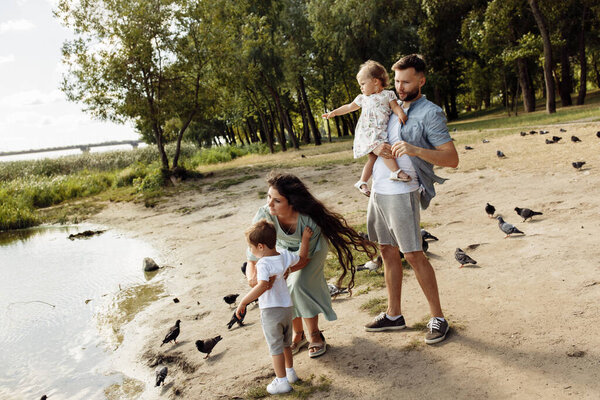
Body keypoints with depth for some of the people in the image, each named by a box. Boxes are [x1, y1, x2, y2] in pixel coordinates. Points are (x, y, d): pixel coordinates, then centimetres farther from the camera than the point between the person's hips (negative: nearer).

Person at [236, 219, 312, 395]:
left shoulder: (263, 264, -22)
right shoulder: (285, 255, -1)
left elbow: (262, 286, -36)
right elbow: (302, 260, 17)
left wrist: (243, 302, -31)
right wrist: (305, 239, 21)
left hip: (271, 310, -7)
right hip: (287, 307, 7)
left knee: (275, 347, 7)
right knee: (286, 344, 25)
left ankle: (282, 381, 15)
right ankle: (290, 372, 38)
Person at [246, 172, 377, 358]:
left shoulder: (309, 220, -41)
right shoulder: (263, 216, -35)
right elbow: (252, 259, -26)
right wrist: (253, 276, -44)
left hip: (312, 247, -3)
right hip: (283, 249, 3)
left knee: (299, 285, -23)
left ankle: (315, 336, 0)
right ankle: (298, 335, 15)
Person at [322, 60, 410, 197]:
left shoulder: (387, 95, 11)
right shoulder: (363, 98, 16)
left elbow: (395, 106, 4)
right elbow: (350, 107, 26)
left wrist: (401, 113, -18)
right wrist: (334, 112, 25)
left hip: (381, 133, 2)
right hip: (367, 133, -2)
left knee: (373, 157, 1)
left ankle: (362, 182, 10)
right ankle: (395, 171, -29)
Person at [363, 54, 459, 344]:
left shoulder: (430, 113, -8)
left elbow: (452, 159, -15)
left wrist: (415, 149, -30)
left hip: (402, 193, -7)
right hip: (379, 189, 7)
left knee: (413, 255, -5)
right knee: (387, 250, 12)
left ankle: (438, 318, 9)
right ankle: (393, 315, 23)